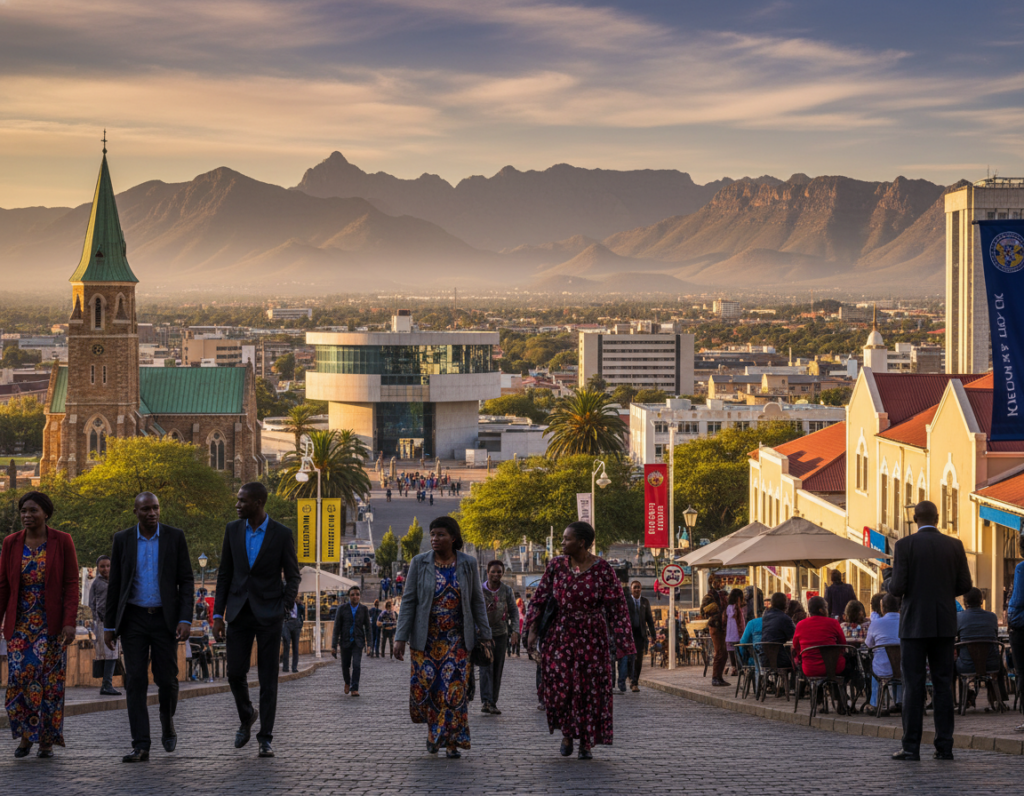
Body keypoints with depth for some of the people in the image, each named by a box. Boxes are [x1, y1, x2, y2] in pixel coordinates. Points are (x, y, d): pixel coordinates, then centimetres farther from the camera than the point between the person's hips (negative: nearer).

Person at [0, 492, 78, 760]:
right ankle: (25, 735, 7)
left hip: (51, 624, -2)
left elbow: (72, 585, -6)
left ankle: (47, 740, 8)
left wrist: (70, 622, -15)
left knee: (50, 679, -2)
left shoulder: (62, 542, -5)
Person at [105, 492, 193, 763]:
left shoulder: (175, 537, -2)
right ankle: (140, 746, -9)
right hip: (134, 618, 1)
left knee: (166, 679, -1)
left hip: (165, 618, -1)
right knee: (135, 681, -8)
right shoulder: (122, 539, 1)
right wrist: (109, 626, 2)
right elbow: (115, 585, 5)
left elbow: (186, 581, -2)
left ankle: (167, 720, 32)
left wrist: (185, 620, -13)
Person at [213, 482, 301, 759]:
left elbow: (293, 576, 1)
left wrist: (285, 608, -14)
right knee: (235, 673, -1)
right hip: (239, 612, 3)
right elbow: (225, 574, 8)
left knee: (268, 678, -2)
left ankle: (266, 739, 5)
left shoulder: (282, 534, -5)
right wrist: (218, 615, 3)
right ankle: (246, 716, 28)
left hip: (268, 614, -3)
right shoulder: (233, 530, 3)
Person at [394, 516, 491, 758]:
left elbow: (477, 602, 6)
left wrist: (484, 636, 3)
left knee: (454, 688, -7)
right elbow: (408, 601, -1)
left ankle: (452, 742, 0)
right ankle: (433, 728, 24)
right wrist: (401, 637, -7)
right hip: (426, 638, 0)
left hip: (456, 638, 0)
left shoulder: (468, 564, 1)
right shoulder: (420, 563, -1)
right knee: (423, 685, -3)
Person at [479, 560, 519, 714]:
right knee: (486, 667, -15)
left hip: (501, 634, 3)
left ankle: (493, 703, 14)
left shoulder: (507, 590, 1)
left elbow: (514, 610, 4)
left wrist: (515, 630, -9)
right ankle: (486, 701, -23)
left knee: (497, 670, 6)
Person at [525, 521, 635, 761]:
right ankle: (567, 732, 19)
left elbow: (617, 607, -5)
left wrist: (622, 642, -9)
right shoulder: (557, 565, 1)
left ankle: (586, 743, 10)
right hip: (561, 635, 2)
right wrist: (532, 630, -1)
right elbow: (540, 598, 7)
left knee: (589, 689, -1)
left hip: (592, 638, -2)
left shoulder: (602, 569, -8)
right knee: (559, 686, -5)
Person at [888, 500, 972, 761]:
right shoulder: (954, 545, 2)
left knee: (913, 686, 0)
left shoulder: (905, 545, -8)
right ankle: (944, 746, 5)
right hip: (944, 624, 3)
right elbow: (965, 584, 2)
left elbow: (898, 587, -12)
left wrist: (891, 585, 11)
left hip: (915, 623, -3)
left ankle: (911, 747, -2)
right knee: (943, 685, 7)